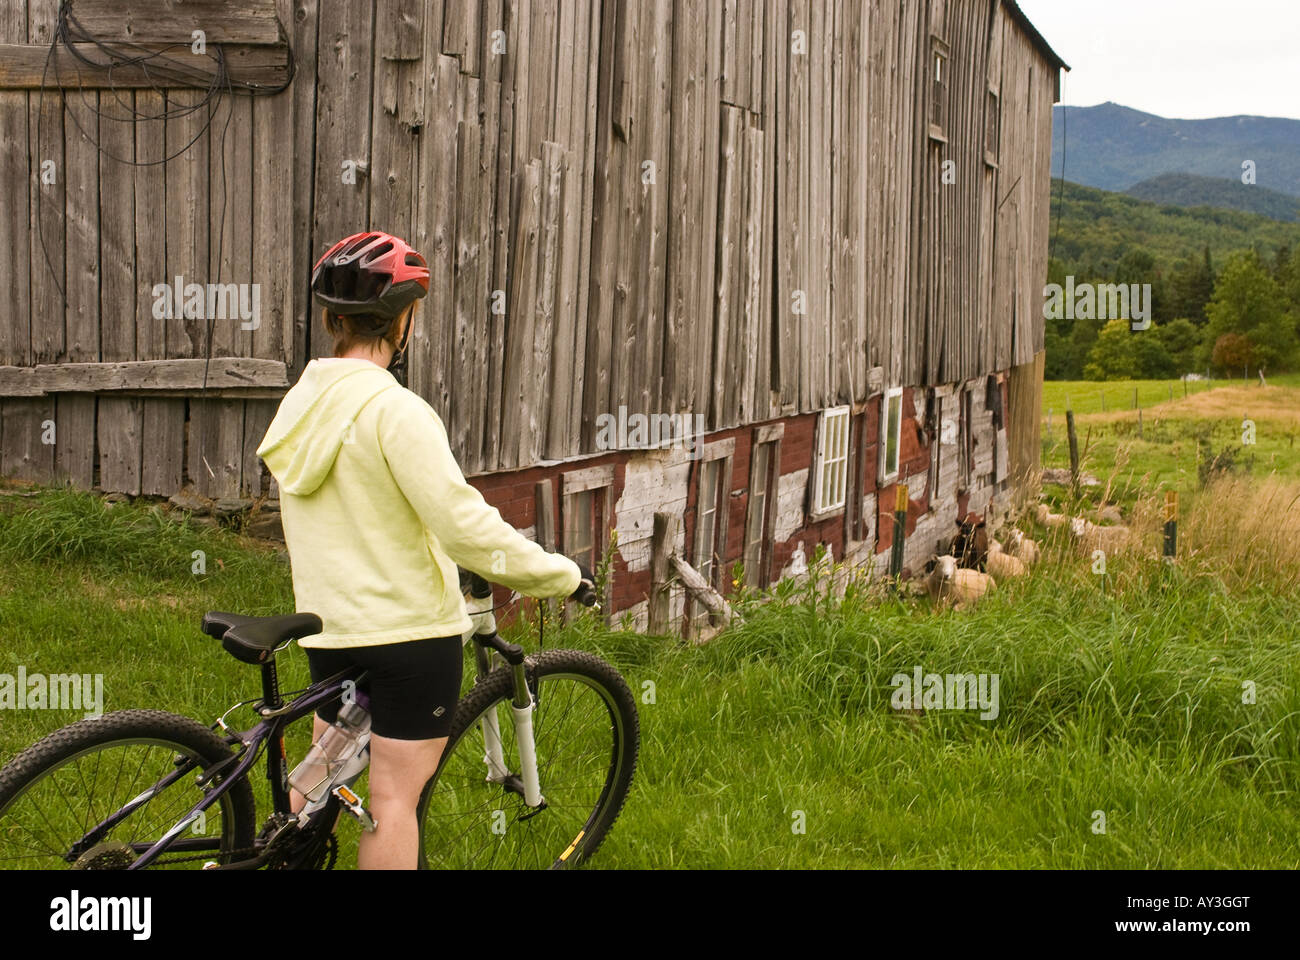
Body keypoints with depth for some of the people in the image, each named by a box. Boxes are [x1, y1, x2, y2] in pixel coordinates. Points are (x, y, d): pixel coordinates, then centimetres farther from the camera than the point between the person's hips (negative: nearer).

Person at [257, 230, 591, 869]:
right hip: (410, 629, -7)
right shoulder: (394, 409, -19)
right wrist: (562, 575, -14)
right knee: (396, 793, 1)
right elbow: (463, 522, -23)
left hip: (329, 624, 8)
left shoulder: (302, 402, 6)